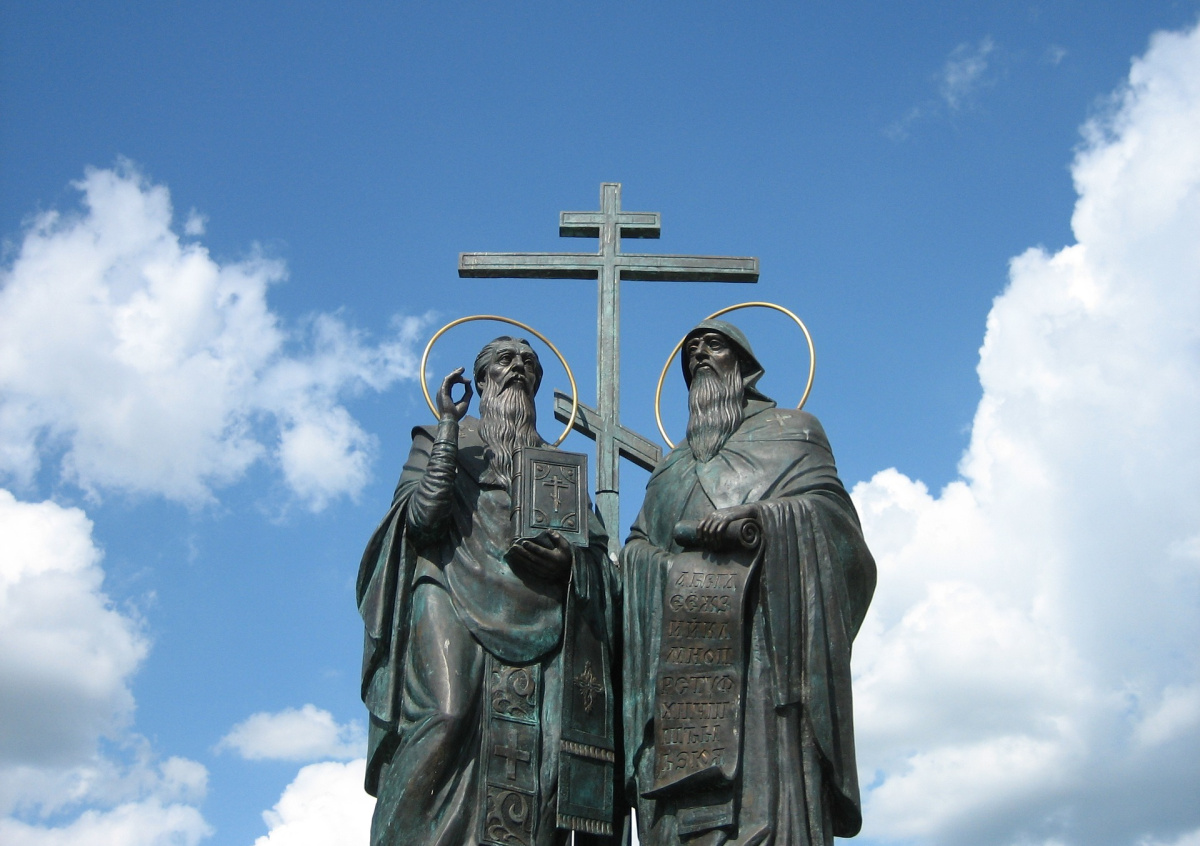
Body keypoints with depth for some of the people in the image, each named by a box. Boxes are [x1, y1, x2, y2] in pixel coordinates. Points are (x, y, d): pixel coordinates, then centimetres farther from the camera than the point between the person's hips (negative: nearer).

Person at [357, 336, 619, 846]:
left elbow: (598, 547, 18)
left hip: (538, 616, 3)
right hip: (453, 598, -3)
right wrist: (449, 427, 0)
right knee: (446, 713, -26)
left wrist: (568, 556, -5)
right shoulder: (440, 439, 18)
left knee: (536, 741, -15)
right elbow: (421, 517, -1)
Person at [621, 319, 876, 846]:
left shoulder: (789, 429, 19)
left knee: (764, 777, -17)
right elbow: (637, 547, 22)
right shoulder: (671, 469, 32)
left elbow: (831, 510, 3)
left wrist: (758, 515, -13)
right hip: (682, 647, 4)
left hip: (760, 630, -4)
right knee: (682, 798, -9)